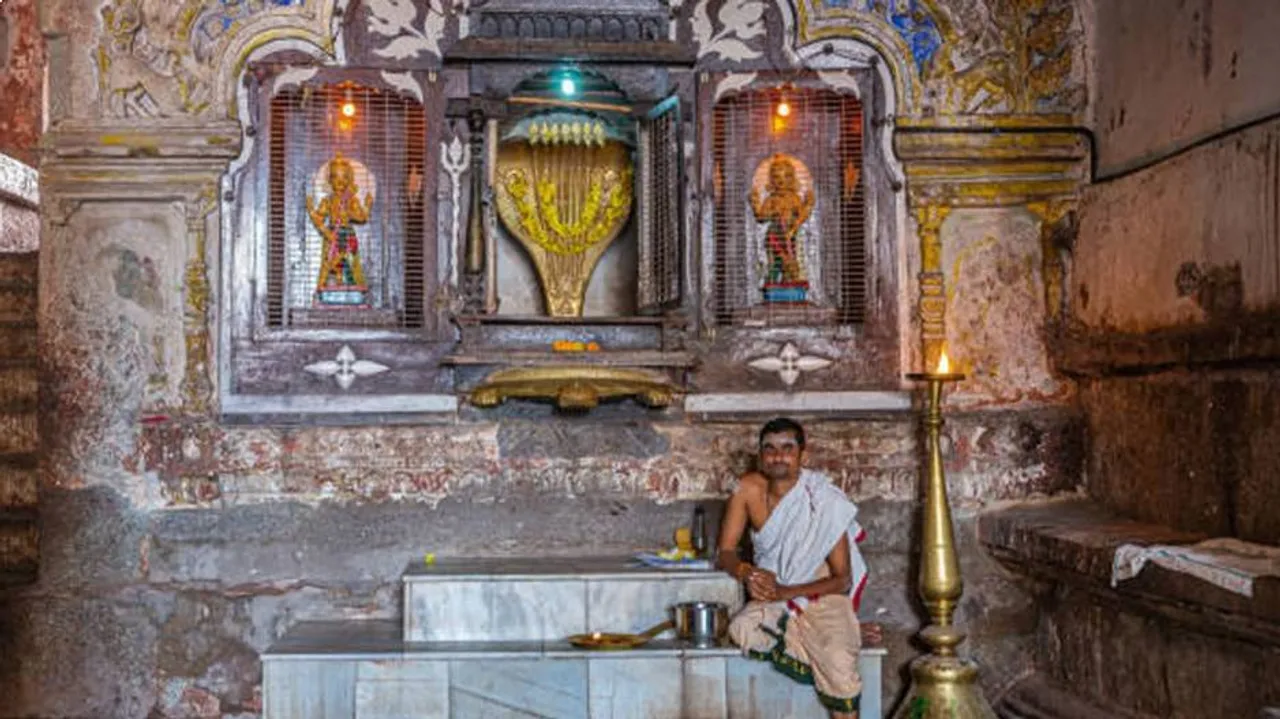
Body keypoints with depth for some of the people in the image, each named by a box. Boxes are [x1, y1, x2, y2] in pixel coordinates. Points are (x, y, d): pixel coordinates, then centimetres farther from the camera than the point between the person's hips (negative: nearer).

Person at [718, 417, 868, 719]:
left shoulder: (824, 501, -16)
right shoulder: (749, 489, -8)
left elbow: (843, 579, -13)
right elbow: (725, 552, -4)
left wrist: (786, 592, -25)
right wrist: (747, 573, -28)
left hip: (821, 594, -3)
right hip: (771, 598, 3)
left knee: (839, 663, -29)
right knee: (742, 631, -28)